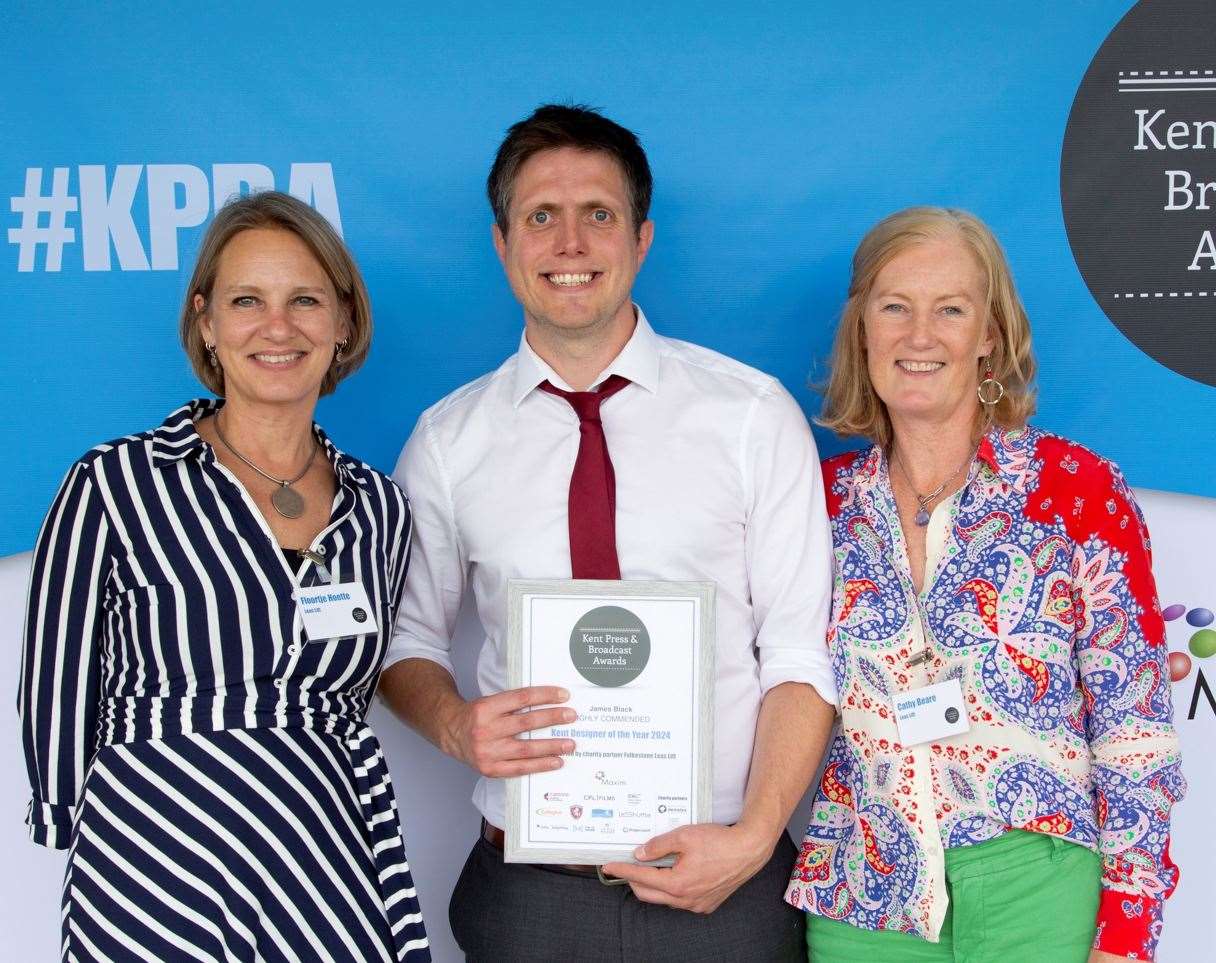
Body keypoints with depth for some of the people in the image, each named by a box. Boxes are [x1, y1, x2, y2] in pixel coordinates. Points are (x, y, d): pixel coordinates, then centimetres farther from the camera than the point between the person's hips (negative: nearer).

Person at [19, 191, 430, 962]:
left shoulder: (380, 508, 5)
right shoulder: (116, 486, -6)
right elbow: (58, 695, 0)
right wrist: (81, 841, 5)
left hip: (334, 872, 3)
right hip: (160, 879, -3)